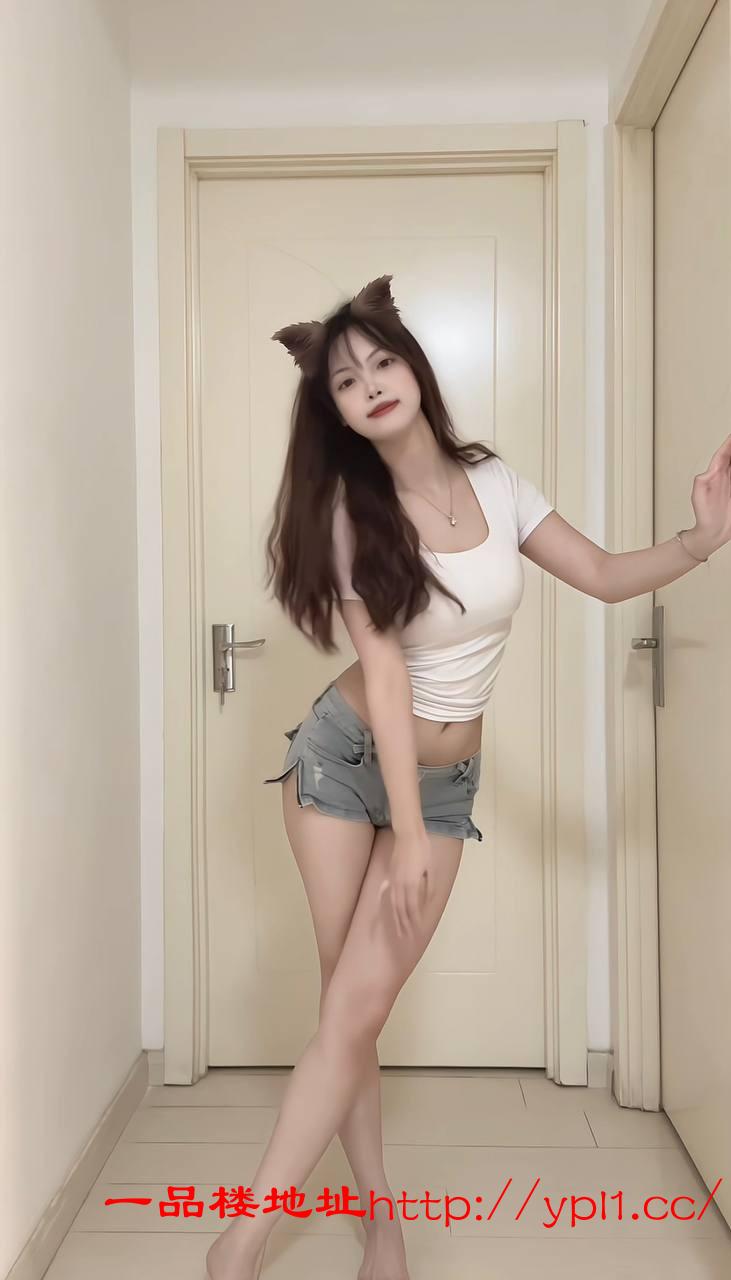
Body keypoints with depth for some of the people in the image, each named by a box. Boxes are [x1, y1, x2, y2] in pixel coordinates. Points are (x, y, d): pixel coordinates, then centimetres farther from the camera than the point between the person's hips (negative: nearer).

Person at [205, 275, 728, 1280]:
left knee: (361, 1004, -2)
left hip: (445, 782, 2)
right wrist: (407, 833, -18)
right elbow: (383, 670, -17)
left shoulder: (495, 484, 0)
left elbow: (607, 577, 3)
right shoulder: (350, 508, -9)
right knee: (348, 1005, 3)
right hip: (344, 758, -2)